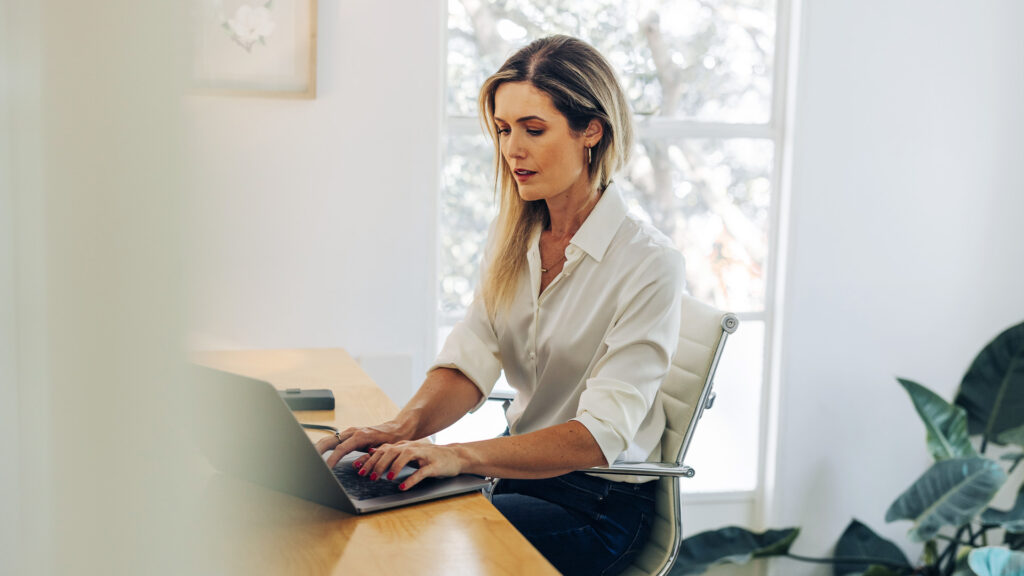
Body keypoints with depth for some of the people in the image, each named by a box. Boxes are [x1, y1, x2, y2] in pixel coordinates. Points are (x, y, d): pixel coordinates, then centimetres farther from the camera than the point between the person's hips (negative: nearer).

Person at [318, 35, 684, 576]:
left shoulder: (650, 263, -18)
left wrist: (461, 456, -34)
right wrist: (406, 425, -25)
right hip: (519, 465, 6)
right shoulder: (510, 236, 4)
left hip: (601, 499, -5)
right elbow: (470, 360, -4)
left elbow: (599, 434, -23)